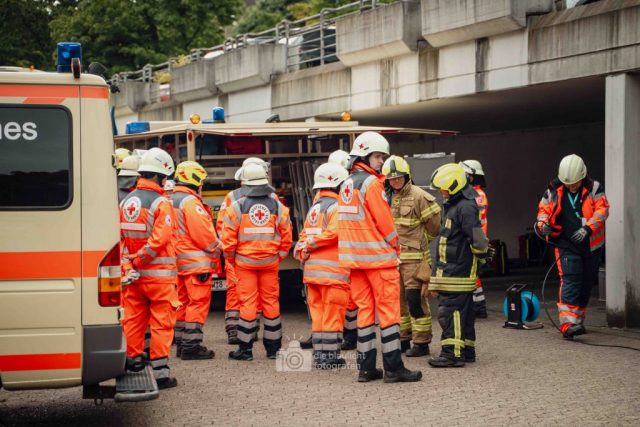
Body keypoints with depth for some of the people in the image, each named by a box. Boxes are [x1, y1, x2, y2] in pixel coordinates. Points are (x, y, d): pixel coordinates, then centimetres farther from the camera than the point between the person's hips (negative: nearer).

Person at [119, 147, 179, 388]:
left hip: (134, 275, 6)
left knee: (133, 320, 13)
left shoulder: (126, 202, 10)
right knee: (162, 323, -1)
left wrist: (128, 265, -3)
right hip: (159, 274, -6)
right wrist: (138, 260, -12)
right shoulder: (161, 203, -11)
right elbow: (159, 239, -20)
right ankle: (160, 373, 0)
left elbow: (119, 238, 5)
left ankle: (133, 364, 21)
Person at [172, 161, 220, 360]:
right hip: (196, 261, -10)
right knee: (198, 302, -6)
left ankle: (181, 343, 19)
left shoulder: (171, 201, 15)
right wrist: (216, 249, -3)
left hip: (179, 260, 10)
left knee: (183, 302, 15)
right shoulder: (191, 202, -15)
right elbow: (202, 233, -19)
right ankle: (191, 345, -8)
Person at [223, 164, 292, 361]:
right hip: (270, 262, 2)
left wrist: (231, 258, 7)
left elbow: (228, 237, -7)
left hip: (245, 261, -2)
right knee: (271, 302, 9)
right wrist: (280, 256, 14)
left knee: (247, 303, 2)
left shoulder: (237, 206, -6)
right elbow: (286, 235, 3)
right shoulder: (277, 206, 1)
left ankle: (245, 348, 5)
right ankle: (273, 348, 15)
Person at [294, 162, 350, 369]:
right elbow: (333, 233, -20)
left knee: (318, 313, 12)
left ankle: (319, 355, 15)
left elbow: (305, 234, 16)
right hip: (332, 269, -8)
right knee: (333, 314, -3)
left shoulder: (314, 207, 18)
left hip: (311, 268, 8)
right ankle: (330, 356, -2)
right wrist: (310, 245, -10)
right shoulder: (337, 206, -9)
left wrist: (303, 250, 3)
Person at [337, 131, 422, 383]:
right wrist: (396, 246, 2)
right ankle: (393, 368, -4)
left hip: (355, 258, 8)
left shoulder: (346, 185, 13)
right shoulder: (372, 183, -13)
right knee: (388, 310, -4)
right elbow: (385, 221, -13)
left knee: (365, 309, 10)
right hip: (379, 257, -8)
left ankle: (366, 367, 11)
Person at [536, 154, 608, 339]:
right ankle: (568, 323, -26)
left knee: (586, 284, 11)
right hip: (566, 245, -2)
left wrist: (587, 228, -24)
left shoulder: (594, 188, -1)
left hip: (591, 245, 2)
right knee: (570, 281, -18)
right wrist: (543, 223, -12)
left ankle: (578, 321, 28)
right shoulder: (554, 191, 2)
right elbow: (544, 209, 11)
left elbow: (602, 210, -10)